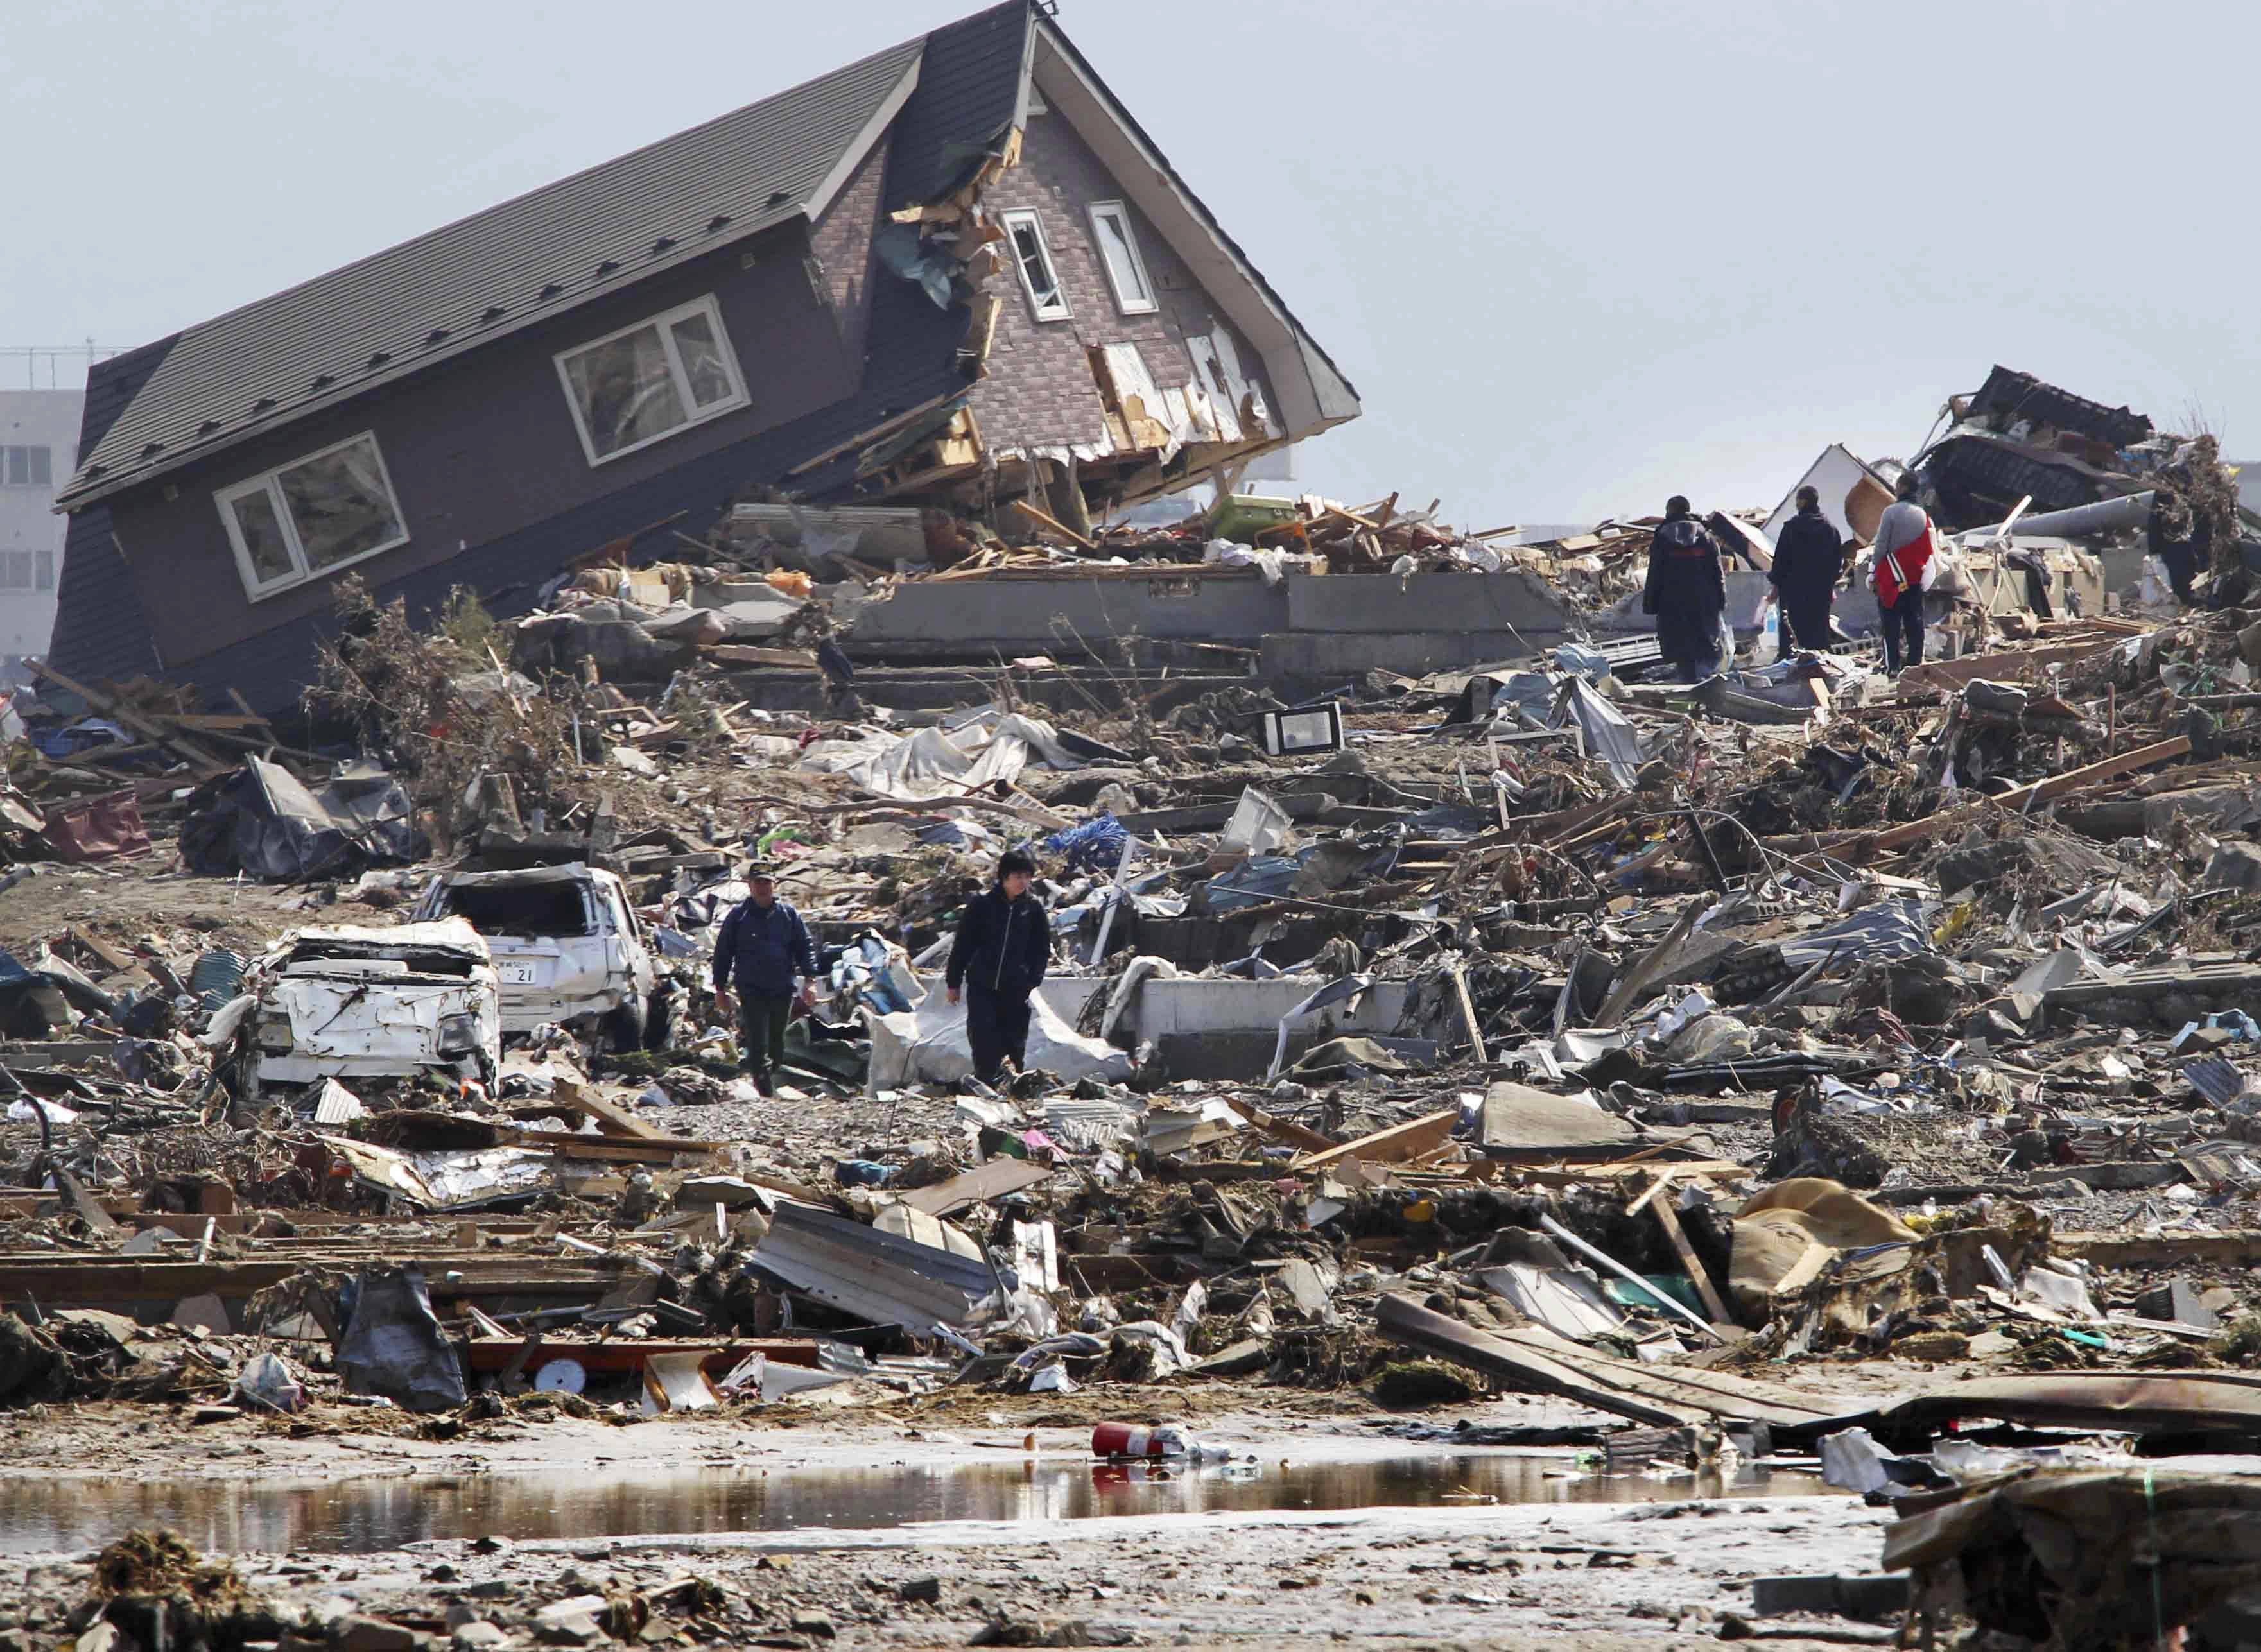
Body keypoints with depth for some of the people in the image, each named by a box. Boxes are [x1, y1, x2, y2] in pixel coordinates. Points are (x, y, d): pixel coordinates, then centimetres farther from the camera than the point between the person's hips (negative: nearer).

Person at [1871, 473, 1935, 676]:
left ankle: (1891, 666, -6)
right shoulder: (1923, 515, 5)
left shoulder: (1891, 512, -11)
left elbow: (1881, 545, -10)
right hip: (1915, 578, 5)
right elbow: (1929, 549, 8)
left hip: (1892, 577, -5)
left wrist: (1876, 573, -4)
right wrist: (1923, 571, 16)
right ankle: (1915, 662, 9)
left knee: (1892, 623, -2)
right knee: (1915, 623, 9)